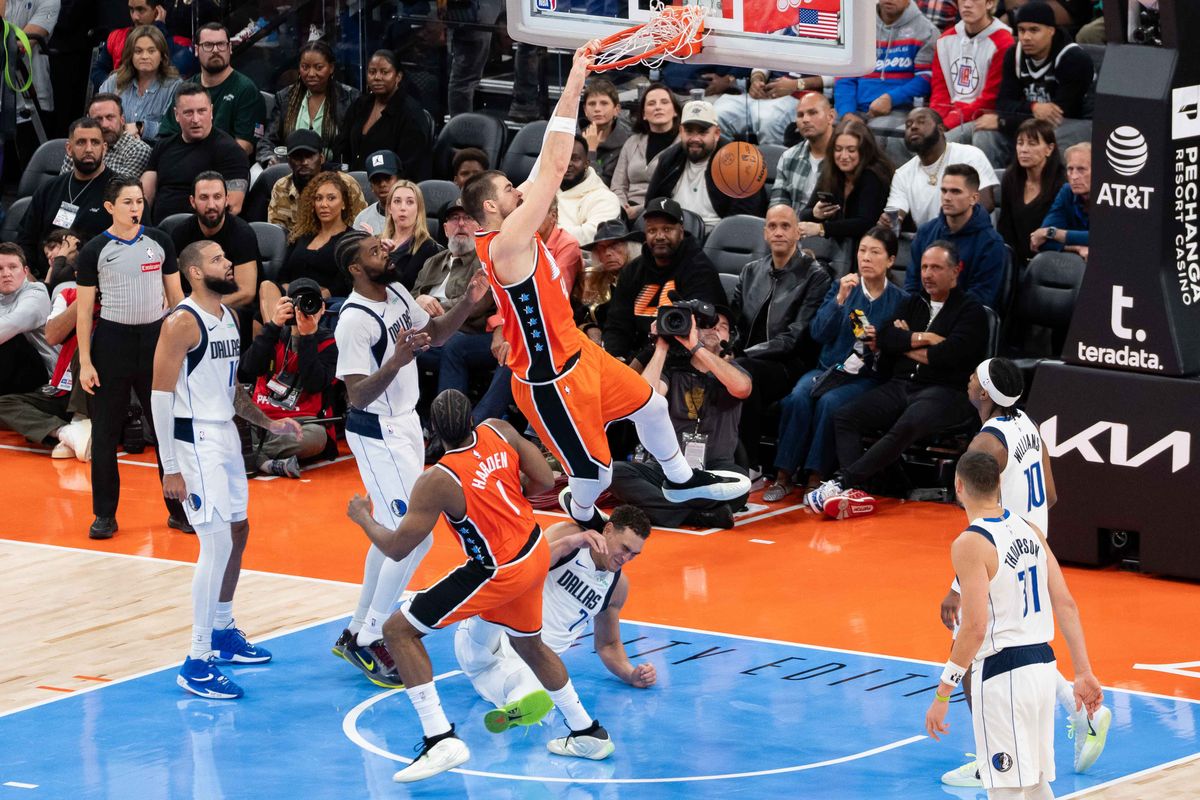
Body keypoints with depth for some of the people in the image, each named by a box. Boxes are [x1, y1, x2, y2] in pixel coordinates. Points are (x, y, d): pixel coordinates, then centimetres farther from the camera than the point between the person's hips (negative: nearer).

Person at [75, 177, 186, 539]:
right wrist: (85, 362, -6)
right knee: (105, 433, 2)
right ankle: (105, 515, 11)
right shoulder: (94, 251, -4)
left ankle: (179, 509, 12)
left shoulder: (159, 242, 3)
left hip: (155, 339, 2)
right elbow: (83, 309, -2)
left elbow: (175, 295, 10)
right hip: (112, 341, -2)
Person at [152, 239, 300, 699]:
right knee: (217, 544, -13)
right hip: (196, 442, -9)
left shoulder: (228, 317, 11)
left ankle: (223, 633, 38)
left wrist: (268, 423, 11)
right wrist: (170, 467, -20)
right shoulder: (182, 323, -16)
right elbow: (161, 395, -17)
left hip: (226, 436, 9)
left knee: (237, 531, 19)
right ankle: (196, 665, -10)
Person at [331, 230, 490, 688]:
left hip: (404, 424, 9)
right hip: (377, 435, -9)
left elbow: (435, 335, 16)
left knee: (392, 535, 16)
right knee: (415, 540, -10)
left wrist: (468, 304, 0)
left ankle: (357, 632, 27)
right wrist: (396, 361, -40)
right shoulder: (355, 321, -24)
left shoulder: (396, 292, 2)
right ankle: (367, 643, 0)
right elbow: (358, 396, -26)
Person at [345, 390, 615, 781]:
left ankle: (441, 740, -9)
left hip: (499, 573, -7)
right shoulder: (499, 431, -9)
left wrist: (363, 518, 1)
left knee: (398, 631, -2)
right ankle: (587, 733, 42)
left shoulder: (438, 481, -25)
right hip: (536, 553, 7)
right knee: (529, 644, 32)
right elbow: (545, 480, 2)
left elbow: (396, 547, -17)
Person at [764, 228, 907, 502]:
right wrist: (840, 299, -14)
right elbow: (818, 333, -3)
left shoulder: (899, 300, 2)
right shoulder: (843, 287, 9)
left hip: (867, 376, -3)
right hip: (829, 367, 3)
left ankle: (816, 479, -27)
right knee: (797, 397, -28)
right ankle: (784, 476, -25)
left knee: (829, 402, -33)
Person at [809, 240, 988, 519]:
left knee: (905, 427, -37)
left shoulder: (971, 310, 4)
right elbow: (882, 337, 6)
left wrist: (904, 344, 2)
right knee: (844, 417, -18)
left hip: (944, 391, -6)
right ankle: (854, 493, -35)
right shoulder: (913, 304, 22)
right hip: (900, 387, 6)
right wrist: (921, 339, -8)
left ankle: (841, 482, -40)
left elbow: (950, 354, -11)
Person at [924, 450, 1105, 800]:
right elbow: (1067, 606, 6)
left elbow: (975, 628, -20)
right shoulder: (1029, 531, 8)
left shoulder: (970, 544, -15)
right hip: (1043, 664, 8)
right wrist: (1083, 673, 10)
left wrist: (942, 696, -15)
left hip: (1002, 674, -8)